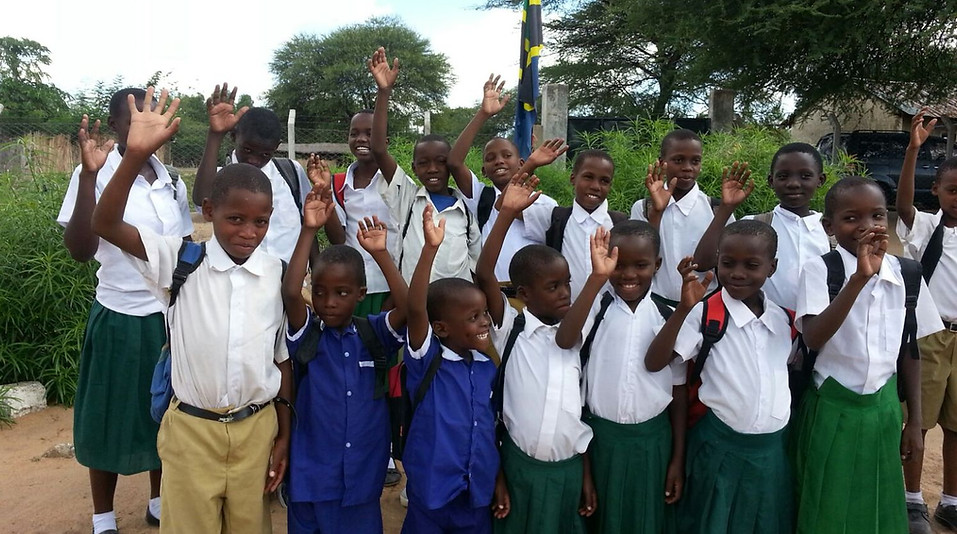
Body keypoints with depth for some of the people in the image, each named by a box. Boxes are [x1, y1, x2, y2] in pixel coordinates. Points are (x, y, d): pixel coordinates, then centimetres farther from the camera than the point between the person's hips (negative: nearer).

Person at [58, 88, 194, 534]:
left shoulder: (172, 181, 5)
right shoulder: (97, 175, -10)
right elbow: (79, 251, -21)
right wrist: (88, 175, -29)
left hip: (171, 316, 5)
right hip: (119, 318, -4)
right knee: (110, 419, 9)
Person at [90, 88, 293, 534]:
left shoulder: (277, 274, -3)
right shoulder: (182, 260, -8)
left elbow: (282, 358, 4)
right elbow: (105, 226, -21)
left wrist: (284, 434, 8)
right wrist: (135, 156, -35)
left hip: (256, 428, 2)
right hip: (192, 428, -1)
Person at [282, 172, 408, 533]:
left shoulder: (375, 334, -1)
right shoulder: (307, 334, -5)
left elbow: (407, 307, -18)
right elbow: (289, 293, -22)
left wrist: (381, 254, -24)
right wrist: (309, 230, -26)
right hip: (311, 479, -1)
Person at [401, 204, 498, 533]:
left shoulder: (489, 367, 1)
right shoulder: (427, 361, -11)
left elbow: (494, 426, 11)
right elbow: (415, 309, -28)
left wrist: (499, 480, 13)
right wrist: (431, 247, -37)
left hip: (478, 494, 4)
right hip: (432, 491, -4)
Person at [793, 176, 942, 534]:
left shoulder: (906, 275, 0)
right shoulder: (819, 270, -13)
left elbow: (910, 349, 7)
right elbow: (813, 338, -29)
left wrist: (914, 420, 10)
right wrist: (860, 277, -35)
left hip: (884, 407, 4)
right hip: (833, 409, -4)